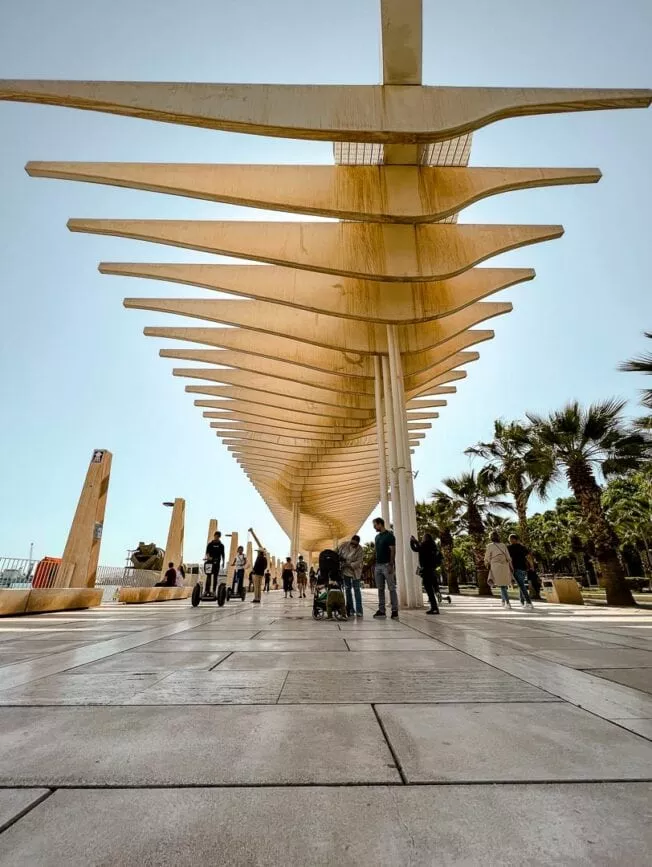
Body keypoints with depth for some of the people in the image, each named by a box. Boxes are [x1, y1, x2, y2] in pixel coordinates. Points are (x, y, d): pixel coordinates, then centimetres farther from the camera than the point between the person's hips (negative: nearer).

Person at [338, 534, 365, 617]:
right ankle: (350, 610, 14)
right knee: (347, 589, 6)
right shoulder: (345, 545, -11)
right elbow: (337, 552, 1)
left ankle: (359, 610, 4)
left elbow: (359, 562, -21)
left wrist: (349, 565, -29)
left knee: (356, 589, -1)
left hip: (355, 571, -3)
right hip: (345, 571, 3)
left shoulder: (360, 550, -18)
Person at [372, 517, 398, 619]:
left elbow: (393, 550, -11)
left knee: (392, 588, -2)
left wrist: (391, 565, -17)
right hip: (378, 565, 8)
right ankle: (381, 610, 13)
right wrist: (375, 563, 12)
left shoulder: (389, 535, -7)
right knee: (380, 589, 9)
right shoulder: (377, 536, 16)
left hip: (387, 565, -7)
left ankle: (394, 610, 2)